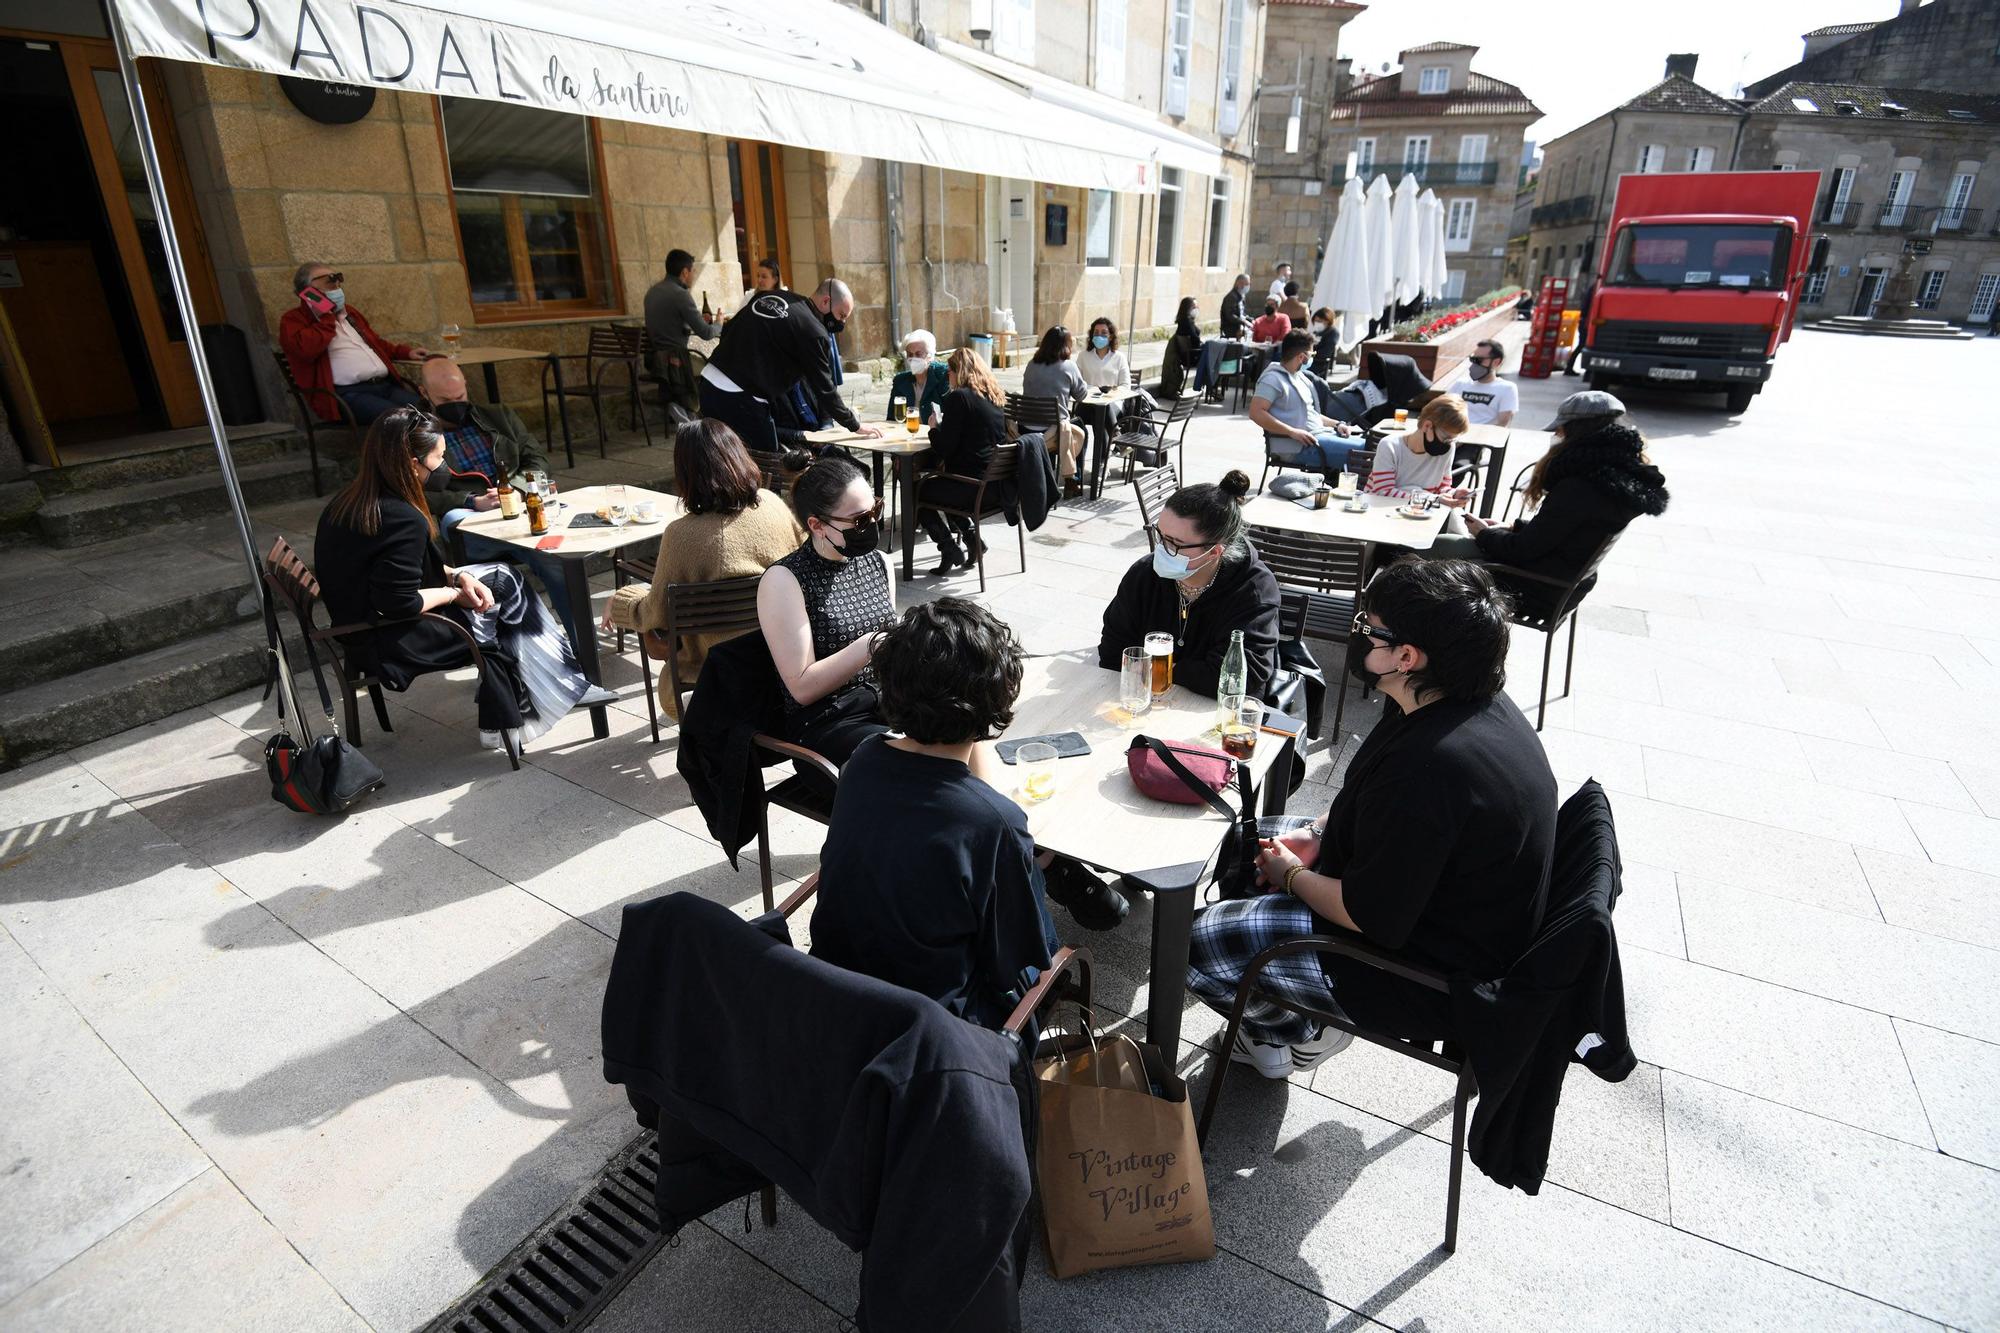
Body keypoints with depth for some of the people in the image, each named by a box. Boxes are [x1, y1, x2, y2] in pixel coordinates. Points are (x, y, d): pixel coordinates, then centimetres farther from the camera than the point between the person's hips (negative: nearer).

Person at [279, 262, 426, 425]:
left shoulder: (349, 312, 31)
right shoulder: (293, 320, 9)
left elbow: (376, 342, 43)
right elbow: (306, 349, -13)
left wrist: (406, 352, 26)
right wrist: (326, 315, -2)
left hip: (386, 385, 7)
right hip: (348, 393, -7)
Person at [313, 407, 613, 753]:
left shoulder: (350, 499, 2)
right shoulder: (403, 520, -28)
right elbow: (400, 603, -27)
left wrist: (457, 575, -1)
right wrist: (455, 592, -9)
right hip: (390, 644, -9)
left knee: (505, 579, 10)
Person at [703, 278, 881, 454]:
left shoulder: (771, 296, 14)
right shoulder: (812, 330, -10)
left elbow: (727, 329, 19)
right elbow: (824, 387, -6)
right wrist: (856, 426, 3)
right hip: (739, 399, -9)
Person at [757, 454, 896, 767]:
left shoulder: (878, 562, 9)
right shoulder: (783, 580, -10)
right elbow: (802, 687, -14)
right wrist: (871, 645, -24)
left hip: (887, 704, 6)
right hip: (823, 723, -6)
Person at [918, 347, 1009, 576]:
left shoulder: (958, 397, -12)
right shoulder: (996, 397, 11)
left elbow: (944, 446, -14)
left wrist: (934, 428, 6)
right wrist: (947, 460, 18)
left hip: (975, 484, -8)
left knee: (917, 491, 12)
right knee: (943, 483, 30)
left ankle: (949, 548, 4)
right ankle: (972, 537, 19)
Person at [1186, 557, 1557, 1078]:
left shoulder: (1430, 764, -37)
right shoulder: (1473, 704, -5)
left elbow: (1372, 918, -29)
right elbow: (1378, 806, 13)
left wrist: (1292, 876, -11)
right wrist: (1319, 836, 2)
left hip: (1433, 976, -10)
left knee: (1199, 943, -11)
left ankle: (1301, 1033, 16)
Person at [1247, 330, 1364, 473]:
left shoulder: (1300, 377, 23)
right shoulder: (1273, 379, -7)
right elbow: (1256, 412, -20)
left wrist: (1337, 424, 12)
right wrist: (1292, 432, -26)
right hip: (1298, 447, -10)